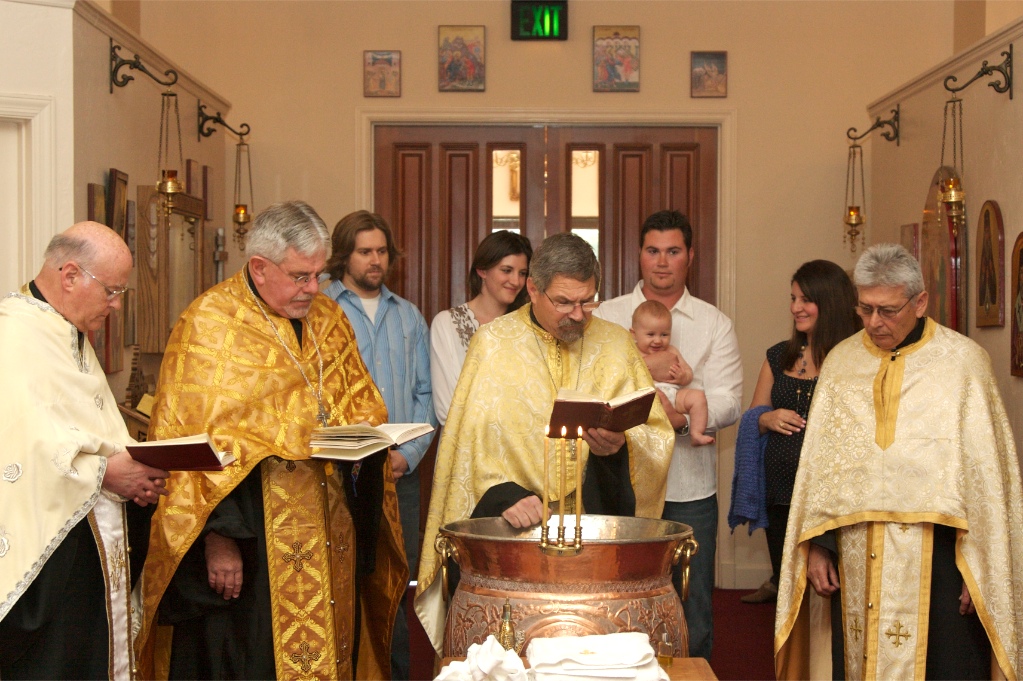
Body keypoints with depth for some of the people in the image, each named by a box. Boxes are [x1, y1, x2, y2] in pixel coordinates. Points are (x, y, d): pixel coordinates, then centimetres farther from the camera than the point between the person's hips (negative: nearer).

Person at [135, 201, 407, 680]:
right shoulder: (208, 324, -8)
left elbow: (362, 407, 20)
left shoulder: (328, 319, 11)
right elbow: (191, 441, -13)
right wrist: (217, 533, -19)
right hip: (249, 547, -6)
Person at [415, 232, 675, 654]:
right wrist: (500, 492, -20)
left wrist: (621, 445, -17)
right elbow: (469, 437, -4)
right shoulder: (493, 343, 3)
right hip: (513, 530, -1)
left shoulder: (616, 345, 9)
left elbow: (658, 436, 5)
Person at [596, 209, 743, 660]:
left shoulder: (714, 325, 8)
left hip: (689, 488, 0)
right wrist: (645, 374, -13)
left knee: (693, 615, 5)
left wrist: (683, 417, -20)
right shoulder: (606, 318, 8)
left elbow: (729, 403, -2)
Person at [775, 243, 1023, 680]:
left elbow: (986, 470, -4)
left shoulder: (963, 361, -2)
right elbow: (818, 461, 9)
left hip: (935, 556, -3)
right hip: (856, 556, 3)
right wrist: (816, 544, 3)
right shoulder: (841, 362, 9)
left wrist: (981, 567, -7)